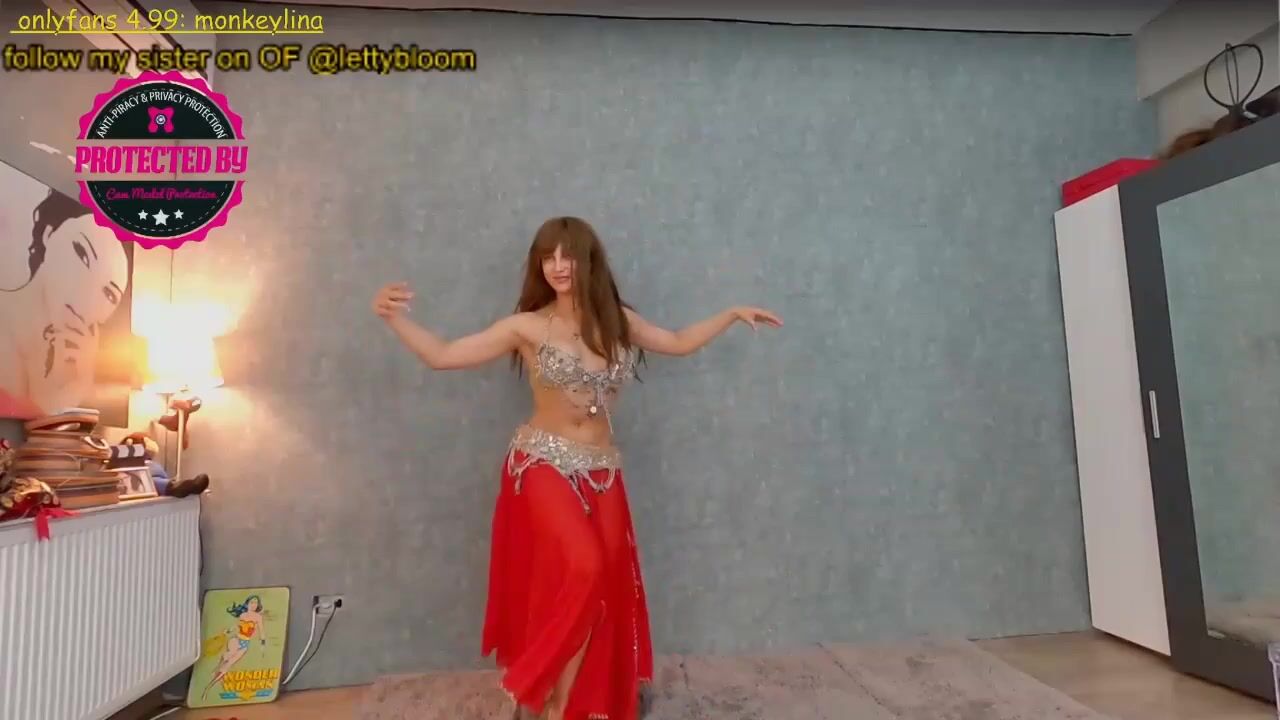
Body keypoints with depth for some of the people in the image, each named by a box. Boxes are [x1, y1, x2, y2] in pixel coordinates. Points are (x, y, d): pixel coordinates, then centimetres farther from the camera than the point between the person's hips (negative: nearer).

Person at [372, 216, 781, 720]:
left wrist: (733, 314, 17)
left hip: (602, 473, 4)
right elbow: (441, 356, -5)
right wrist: (394, 318, -21)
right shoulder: (527, 327, -5)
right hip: (544, 466, -4)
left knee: (605, 587, 5)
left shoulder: (617, 321, 5)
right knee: (581, 572, -23)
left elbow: (679, 343, 19)